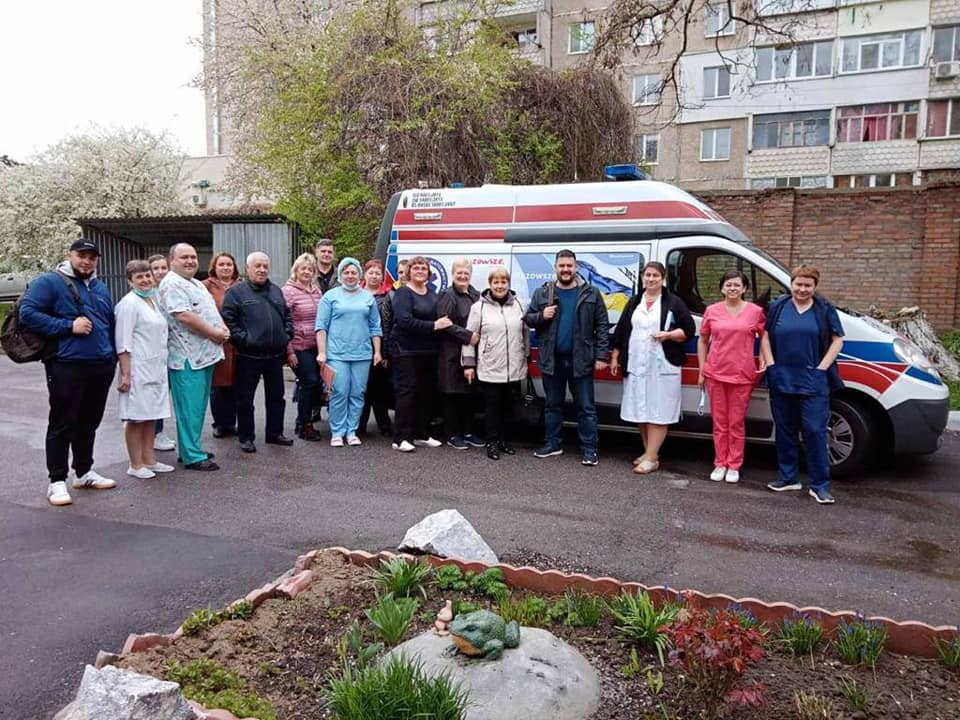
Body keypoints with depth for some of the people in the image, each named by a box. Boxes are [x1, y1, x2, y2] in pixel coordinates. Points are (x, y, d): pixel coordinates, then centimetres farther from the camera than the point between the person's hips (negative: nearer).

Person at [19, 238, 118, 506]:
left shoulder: (101, 287, 18)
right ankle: (57, 481, 6)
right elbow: (27, 312, -13)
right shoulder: (49, 282, -3)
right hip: (67, 366, -6)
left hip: (101, 366, 7)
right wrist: (68, 326, -17)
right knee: (62, 424, -1)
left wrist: (113, 356, 18)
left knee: (89, 423, 15)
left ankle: (84, 471, 27)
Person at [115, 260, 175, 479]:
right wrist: (126, 374, -18)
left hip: (156, 368, 8)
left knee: (151, 415, 13)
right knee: (136, 417, 0)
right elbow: (123, 343, -15)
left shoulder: (152, 300, 14)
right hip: (138, 369, -8)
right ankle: (136, 465, 9)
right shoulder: (129, 303, -11)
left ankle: (149, 460, 21)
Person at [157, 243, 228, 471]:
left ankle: (191, 448, 25)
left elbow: (211, 311, 25)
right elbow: (183, 316, -22)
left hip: (205, 354, 10)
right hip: (187, 357, -10)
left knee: (198, 407, 15)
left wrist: (223, 328, 4)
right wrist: (214, 333, -15)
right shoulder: (172, 284, -11)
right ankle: (192, 456, 1)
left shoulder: (197, 284, 20)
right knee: (190, 408, -5)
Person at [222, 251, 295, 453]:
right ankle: (246, 437, 14)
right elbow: (228, 320, -10)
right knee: (245, 398, 4)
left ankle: (275, 433, 26)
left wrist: (287, 335, 6)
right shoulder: (236, 292, -4)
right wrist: (243, 339, -15)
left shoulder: (276, 291, 13)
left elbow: (287, 316, 19)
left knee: (276, 396, 13)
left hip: (275, 355, 5)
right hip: (248, 355, -5)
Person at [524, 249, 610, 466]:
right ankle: (553, 444, 25)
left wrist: (601, 355, -7)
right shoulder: (542, 293, 5)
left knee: (586, 407, 2)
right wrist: (541, 316, -12)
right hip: (551, 360, 2)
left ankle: (589, 449, 10)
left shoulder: (591, 293, 0)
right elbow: (528, 319, 10)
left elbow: (602, 326, -1)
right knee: (552, 405, 13)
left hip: (580, 360, -2)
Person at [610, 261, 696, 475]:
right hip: (636, 364, 5)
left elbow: (689, 329, 0)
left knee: (657, 413, -5)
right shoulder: (634, 302, 14)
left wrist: (668, 335, -16)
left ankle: (651, 458, -3)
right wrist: (615, 357, 12)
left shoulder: (674, 303, 0)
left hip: (662, 366, -5)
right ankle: (649, 452, 22)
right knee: (640, 411, 10)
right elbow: (621, 330, 16)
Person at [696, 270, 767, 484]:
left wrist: (764, 361, -5)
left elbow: (765, 338, 9)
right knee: (720, 422, 9)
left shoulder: (755, 311, -1)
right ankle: (720, 464, 19)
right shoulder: (712, 311, 3)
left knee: (737, 423, 6)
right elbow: (703, 341, 11)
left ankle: (734, 466, 16)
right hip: (715, 374, 2)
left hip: (742, 375, -1)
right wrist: (702, 370, 7)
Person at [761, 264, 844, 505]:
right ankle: (788, 478, 21)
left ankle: (820, 485, 1)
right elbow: (765, 337, 9)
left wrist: (822, 368, -7)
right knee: (785, 430, 9)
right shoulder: (777, 307, 8)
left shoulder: (825, 310, 4)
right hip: (781, 380, 3)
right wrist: (771, 364, -2)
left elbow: (837, 341, 3)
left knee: (815, 431, -6)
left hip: (813, 382, -2)